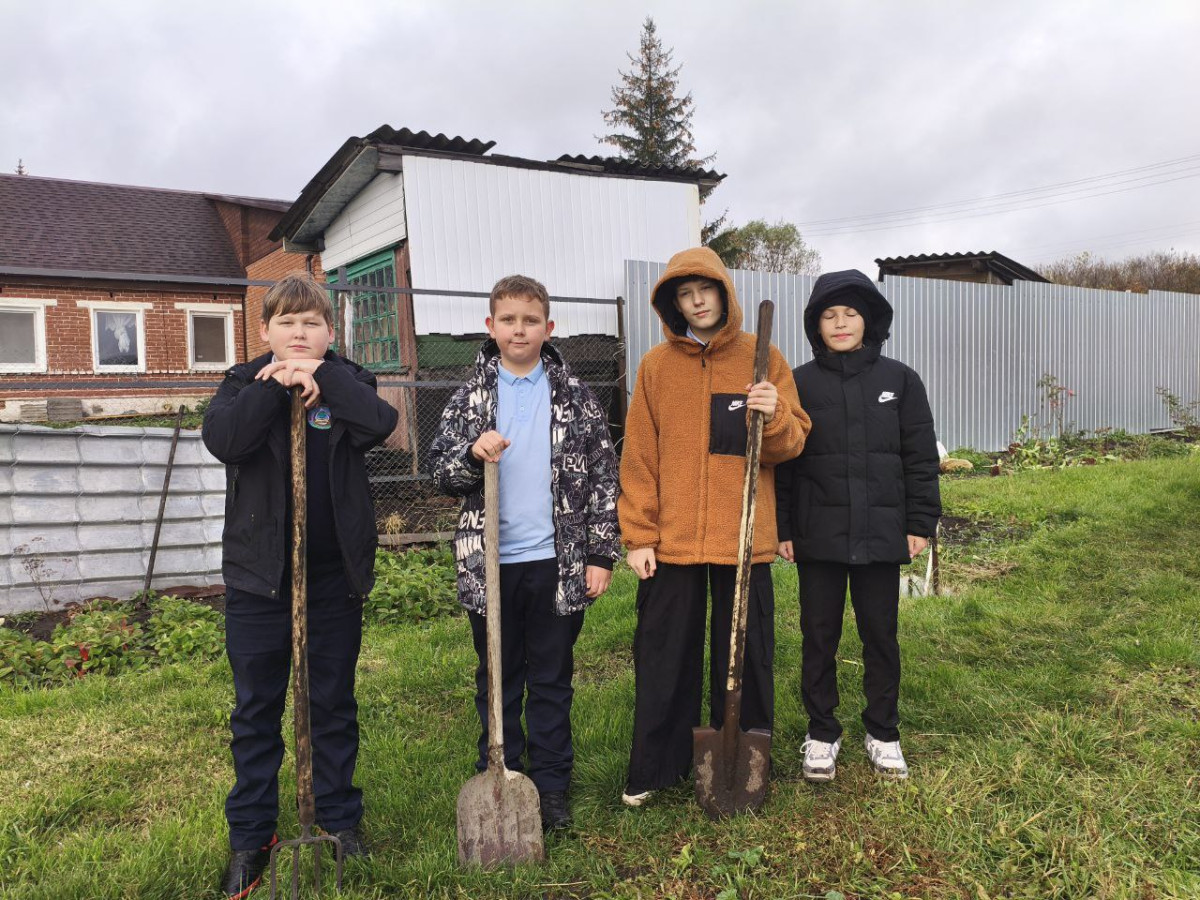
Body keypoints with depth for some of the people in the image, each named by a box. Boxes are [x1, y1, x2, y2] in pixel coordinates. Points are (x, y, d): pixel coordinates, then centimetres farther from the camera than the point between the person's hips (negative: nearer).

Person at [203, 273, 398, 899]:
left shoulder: (346, 382, 4)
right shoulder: (245, 384, 4)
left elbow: (380, 424, -18)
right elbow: (222, 439, -17)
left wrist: (322, 377, -18)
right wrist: (276, 386, -19)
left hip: (335, 572, 0)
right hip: (258, 572, 0)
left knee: (334, 703, 13)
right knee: (255, 709, 10)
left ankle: (339, 817, 29)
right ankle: (250, 835, 25)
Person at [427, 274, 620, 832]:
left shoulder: (573, 396, 2)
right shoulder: (471, 396, 4)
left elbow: (603, 475, 2)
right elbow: (439, 469, 4)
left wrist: (601, 554, -3)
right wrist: (474, 455, -18)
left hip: (557, 562, 0)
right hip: (489, 564, 1)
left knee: (552, 679, 11)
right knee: (497, 680, 13)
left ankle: (552, 786, 25)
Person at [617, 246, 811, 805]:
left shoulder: (762, 359, 4)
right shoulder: (656, 366, 4)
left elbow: (792, 444, 4)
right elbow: (638, 456, 2)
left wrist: (775, 416, -18)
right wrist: (638, 535, -3)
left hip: (744, 537, 0)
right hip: (672, 540, 0)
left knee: (747, 656, 10)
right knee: (664, 658, 9)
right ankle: (653, 768, 25)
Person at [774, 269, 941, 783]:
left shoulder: (900, 380, 3)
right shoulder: (799, 383, 1)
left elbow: (920, 458, 4)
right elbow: (781, 462, 1)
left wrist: (920, 524, 0)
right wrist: (782, 528, -2)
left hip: (882, 534, 1)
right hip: (818, 536, 0)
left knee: (881, 635, 12)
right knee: (819, 638, 9)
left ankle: (883, 734, 29)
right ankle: (822, 735, 25)